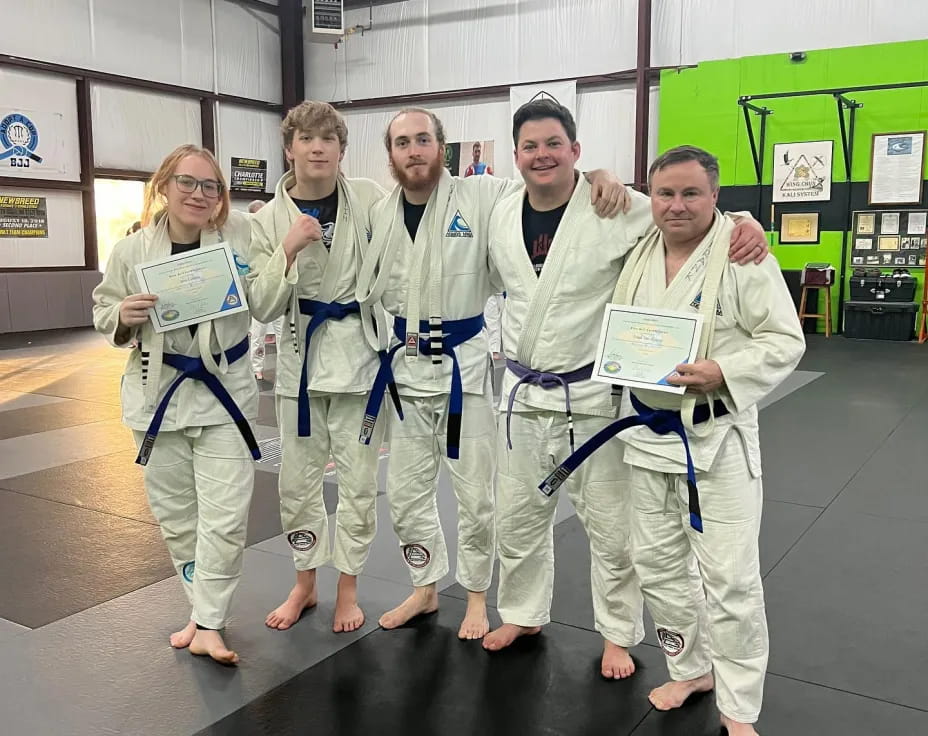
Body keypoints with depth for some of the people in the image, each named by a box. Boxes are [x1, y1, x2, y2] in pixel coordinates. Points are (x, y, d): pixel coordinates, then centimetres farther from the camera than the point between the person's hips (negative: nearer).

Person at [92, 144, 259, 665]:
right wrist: (123, 316, -16)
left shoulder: (241, 235, -8)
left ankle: (208, 623, 13)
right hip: (160, 392, 2)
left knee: (226, 518, -2)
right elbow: (104, 313, 5)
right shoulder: (132, 251, -5)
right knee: (176, 514, 14)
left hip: (224, 391, -1)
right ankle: (207, 609, 34)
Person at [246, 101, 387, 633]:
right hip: (301, 355, 2)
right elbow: (264, 308, -6)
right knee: (298, 480, 11)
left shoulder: (369, 198, -5)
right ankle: (305, 584, 33)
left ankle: (348, 590, 26)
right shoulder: (270, 219, -2)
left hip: (360, 352, -1)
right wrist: (288, 250, -18)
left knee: (358, 480, 6)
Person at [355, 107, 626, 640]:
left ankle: (477, 595, 30)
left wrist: (600, 177, -26)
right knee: (407, 490, 13)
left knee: (476, 493, 7)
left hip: (467, 363, -4)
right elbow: (369, 291, 15)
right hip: (406, 367, 4)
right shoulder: (379, 214, 4)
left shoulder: (481, 197, -9)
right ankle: (426, 587, 35)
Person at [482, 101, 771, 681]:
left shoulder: (616, 208, -14)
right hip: (522, 394, 5)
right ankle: (523, 613, 41)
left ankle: (618, 634, 31)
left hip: (593, 396, -4)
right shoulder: (503, 216, 3)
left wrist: (746, 221, -30)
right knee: (518, 516, 18)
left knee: (611, 525, 9)